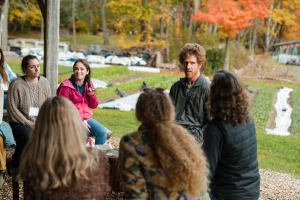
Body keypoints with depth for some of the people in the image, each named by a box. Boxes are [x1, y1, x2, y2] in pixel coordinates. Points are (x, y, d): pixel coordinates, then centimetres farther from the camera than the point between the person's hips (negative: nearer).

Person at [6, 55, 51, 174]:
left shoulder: (44, 83, 3)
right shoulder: (16, 84, -9)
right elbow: (12, 109, -11)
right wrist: (30, 124, -16)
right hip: (19, 123, -4)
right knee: (29, 137, -34)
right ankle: (15, 163, -4)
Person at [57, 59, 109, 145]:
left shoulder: (89, 84, 9)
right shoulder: (66, 86, -8)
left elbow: (94, 106, 14)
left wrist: (92, 95, -8)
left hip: (86, 118, 5)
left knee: (102, 132, -16)